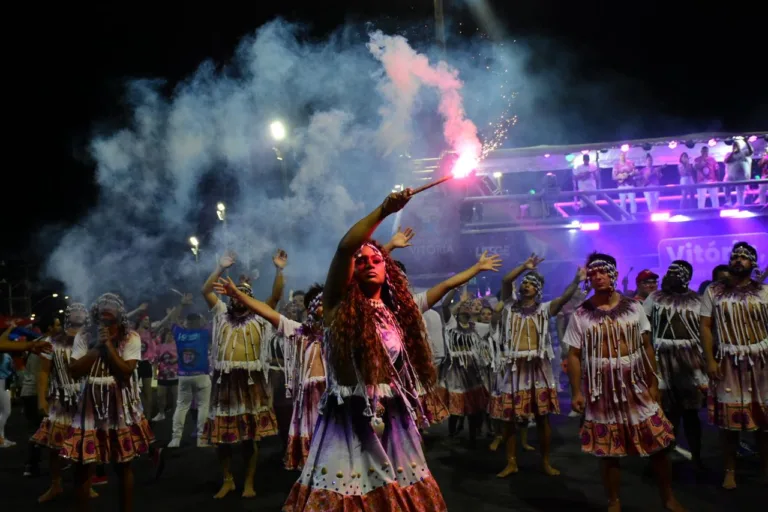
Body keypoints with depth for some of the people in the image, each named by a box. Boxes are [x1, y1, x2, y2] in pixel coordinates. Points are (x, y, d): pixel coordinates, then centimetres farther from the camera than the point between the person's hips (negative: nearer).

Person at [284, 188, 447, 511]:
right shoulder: (339, 303, -3)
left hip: (392, 419, 5)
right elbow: (345, 248, -20)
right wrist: (383, 211, -22)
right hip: (349, 418, -5)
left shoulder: (396, 311, 11)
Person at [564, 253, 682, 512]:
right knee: (607, 448, 7)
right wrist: (576, 392, -5)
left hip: (635, 383, 1)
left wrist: (653, 382, 2)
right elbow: (574, 356, -2)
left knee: (656, 441, 6)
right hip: (601, 386, -1)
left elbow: (647, 347, 5)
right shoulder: (581, 315, -2)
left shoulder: (633, 307, 3)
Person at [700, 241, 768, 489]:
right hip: (728, 361, 0)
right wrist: (710, 360, -8)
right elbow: (705, 327, 0)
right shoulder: (713, 292, 3)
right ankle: (730, 470, 16)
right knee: (728, 415, 3)